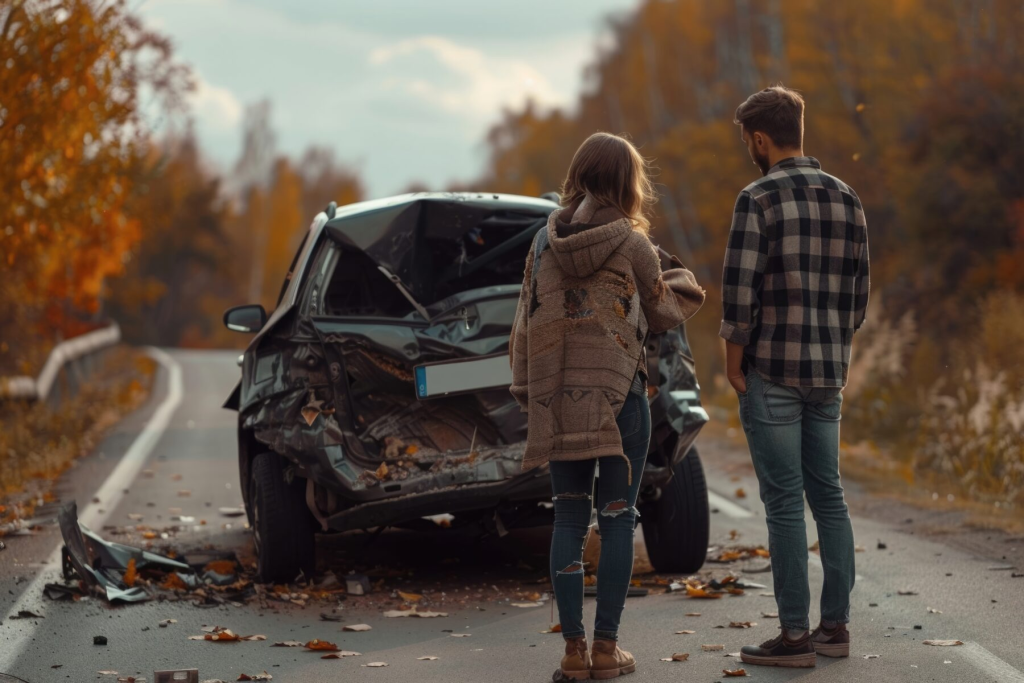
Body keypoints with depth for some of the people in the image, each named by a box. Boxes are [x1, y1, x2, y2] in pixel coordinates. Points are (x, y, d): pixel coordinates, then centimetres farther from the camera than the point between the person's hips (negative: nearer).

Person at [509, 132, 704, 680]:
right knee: (617, 518, 4)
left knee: (569, 520, 7)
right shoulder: (631, 244, -6)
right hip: (619, 395, -3)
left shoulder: (544, 243, 6)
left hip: (557, 398, 4)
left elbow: (524, 326, 8)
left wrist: (527, 396, 14)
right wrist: (673, 273, 25)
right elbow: (665, 313, 6)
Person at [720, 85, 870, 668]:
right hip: (829, 374, 6)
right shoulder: (846, 199, 8)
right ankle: (836, 625, 17)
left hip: (774, 373, -6)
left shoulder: (759, 199, -11)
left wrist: (734, 363, -5)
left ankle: (795, 636, 0)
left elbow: (740, 292, -15)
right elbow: (859, 291, 12)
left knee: (785, 503, -3)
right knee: (828, 494, 13)